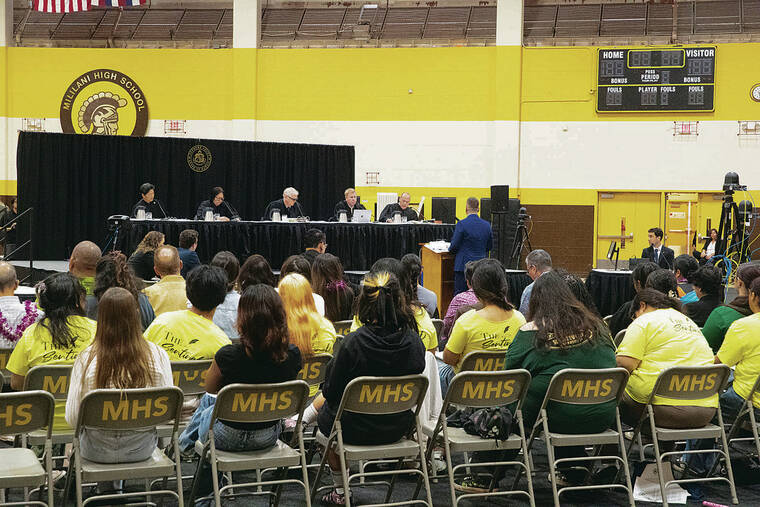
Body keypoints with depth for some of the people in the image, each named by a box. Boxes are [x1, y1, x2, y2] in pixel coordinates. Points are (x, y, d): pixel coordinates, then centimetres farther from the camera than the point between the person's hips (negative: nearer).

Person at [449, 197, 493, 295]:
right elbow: (490, 247, 13)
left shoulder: (461, 224, -11)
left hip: (463, 265, -5)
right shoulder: (487, 225, 4)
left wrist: (450, 249, 14)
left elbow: (454, 246, -8)